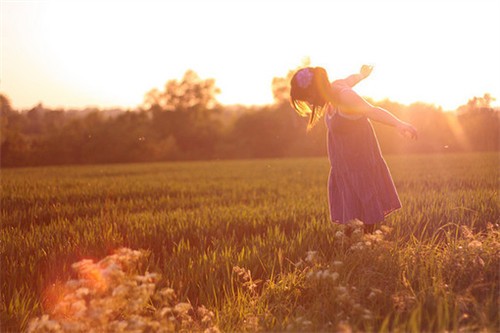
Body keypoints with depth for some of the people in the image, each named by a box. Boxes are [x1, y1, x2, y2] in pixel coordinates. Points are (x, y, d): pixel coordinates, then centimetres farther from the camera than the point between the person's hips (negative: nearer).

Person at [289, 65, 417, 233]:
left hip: (359, 162, -9)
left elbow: (371, 110, -42)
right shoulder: (334, 88, 1)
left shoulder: (345, 96, -25)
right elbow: (350, 79, 24)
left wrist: (398, 124, -60)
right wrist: (361, 74, 48)